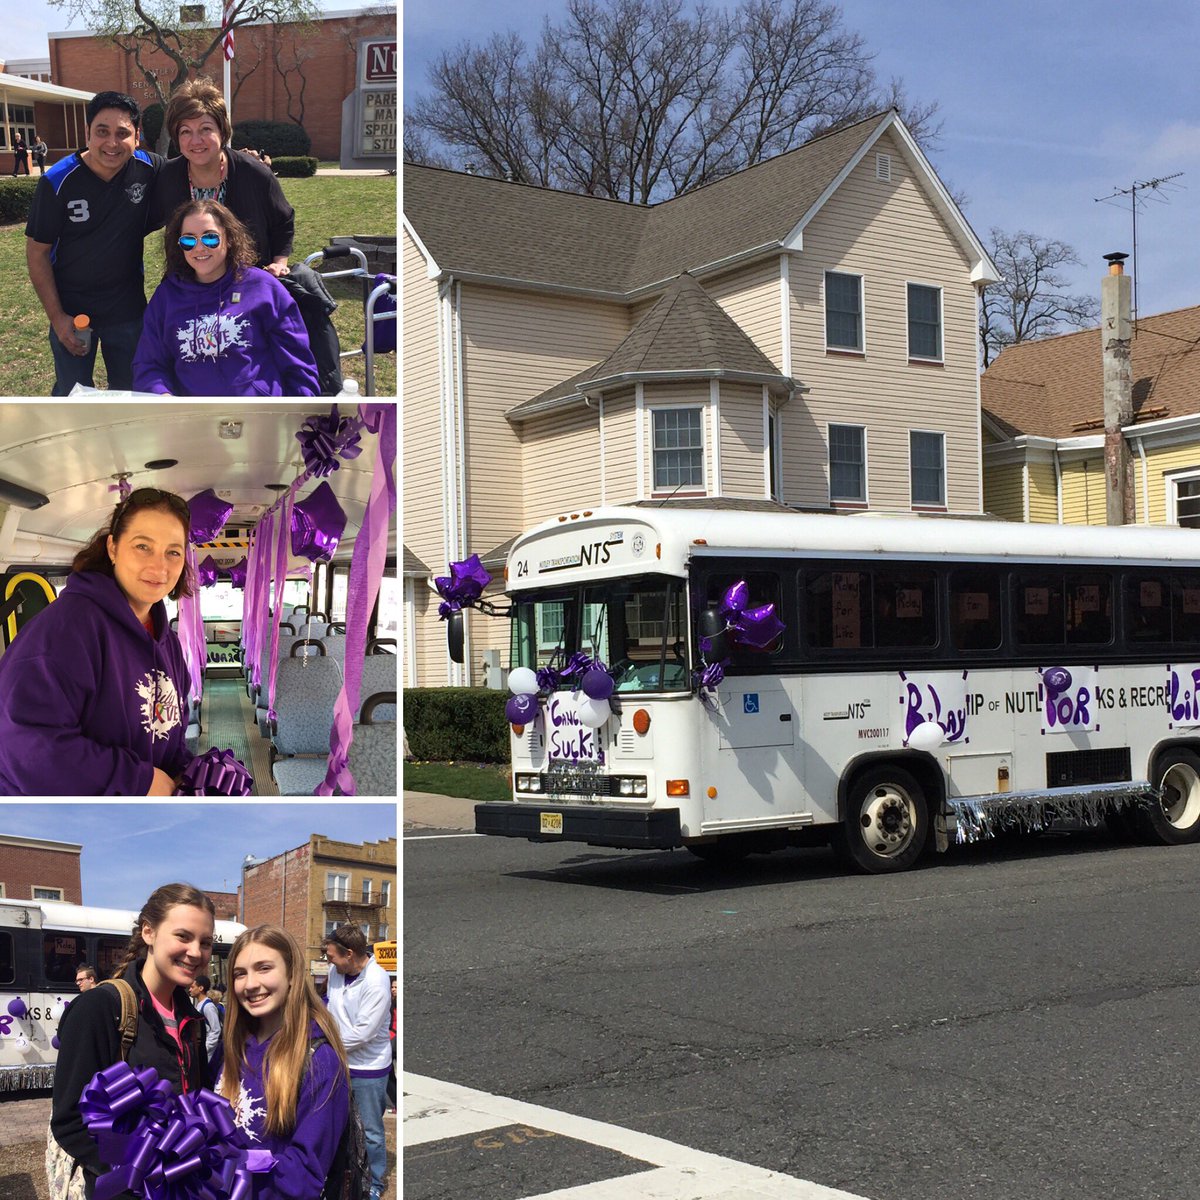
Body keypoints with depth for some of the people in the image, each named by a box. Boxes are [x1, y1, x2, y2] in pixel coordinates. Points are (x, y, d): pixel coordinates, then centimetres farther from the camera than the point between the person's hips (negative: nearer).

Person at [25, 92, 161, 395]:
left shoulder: (149, 169, -11)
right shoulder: (57, 182, -17)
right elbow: (37, 251, -9)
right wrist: (56, 317, -11)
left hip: (129, 309, 2)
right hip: (71, 311, -2)